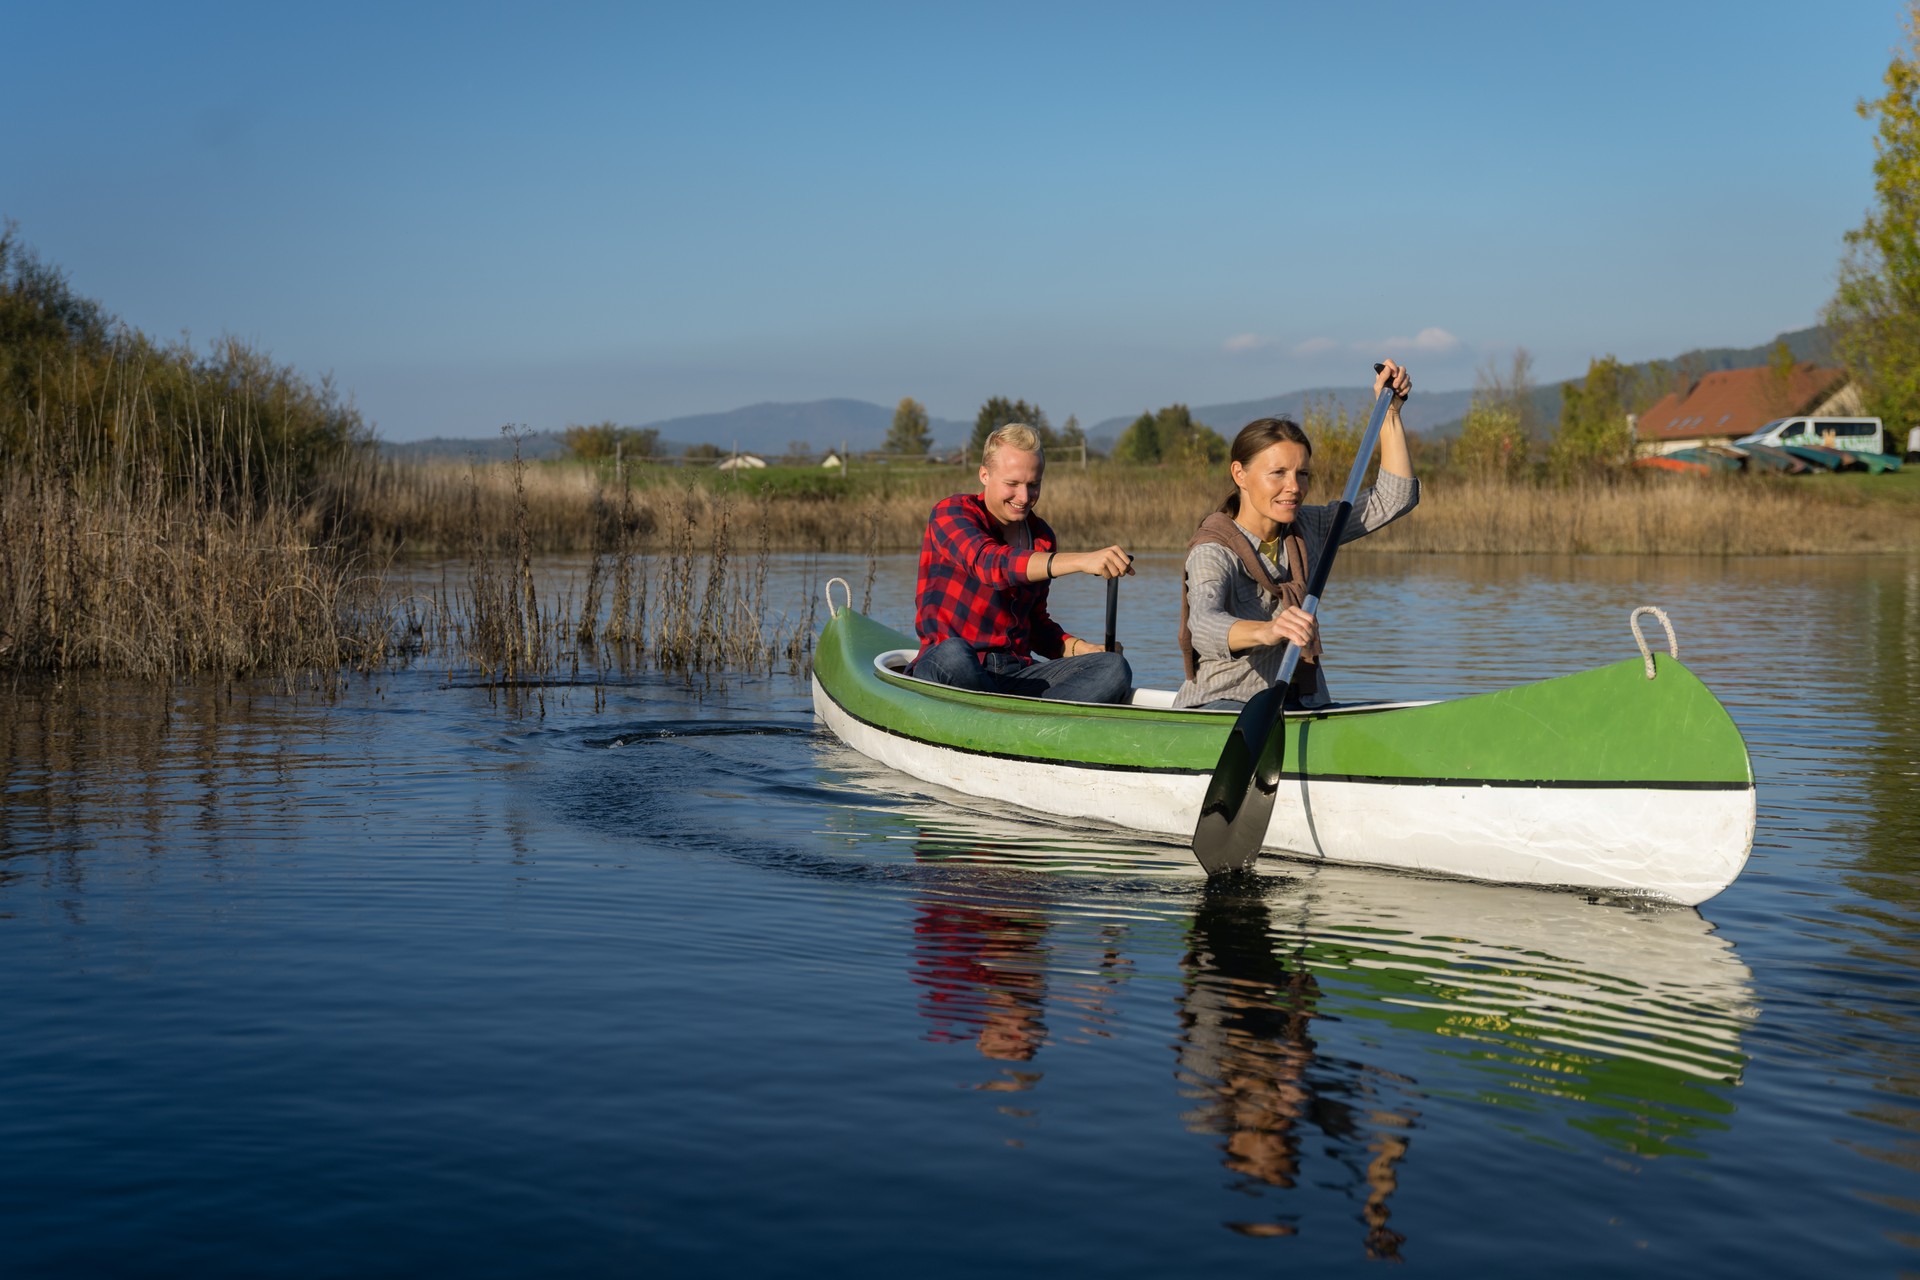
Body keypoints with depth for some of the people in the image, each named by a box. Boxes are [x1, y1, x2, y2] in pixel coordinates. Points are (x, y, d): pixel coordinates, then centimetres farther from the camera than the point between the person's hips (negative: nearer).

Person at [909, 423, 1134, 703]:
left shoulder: (1041, 537, 17)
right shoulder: (951, 514, -4)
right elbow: (989, 564, -25)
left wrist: (1079, 648, 3)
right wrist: (1082, 561, -37)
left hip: (1017, 675, 6)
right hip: (944, 671, -6)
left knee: (1113, 668, -18)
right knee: (952, 653, -42)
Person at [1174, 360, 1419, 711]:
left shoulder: (1304, 530, 9)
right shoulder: (1213, 553, -14)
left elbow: (1393, 498, 13)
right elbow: (1203, 626, -36)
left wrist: (1390, 410, 6)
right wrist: (1265, 631, -57)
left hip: (1299, 704, 7)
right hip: (1221, 705, -7)